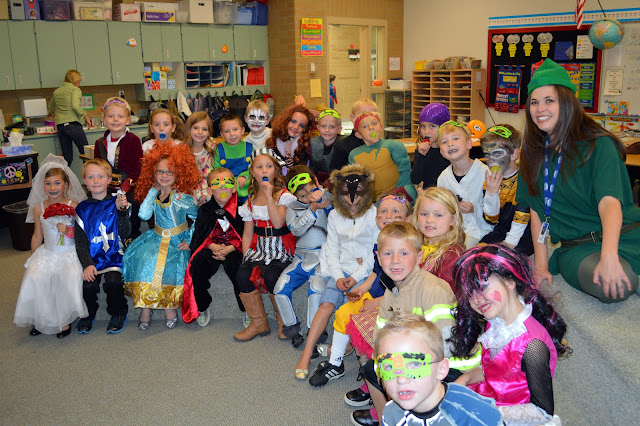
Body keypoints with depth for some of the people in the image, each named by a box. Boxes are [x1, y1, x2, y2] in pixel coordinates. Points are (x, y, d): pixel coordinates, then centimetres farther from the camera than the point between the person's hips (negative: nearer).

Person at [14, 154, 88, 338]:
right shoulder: (38, 208, 5)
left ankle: (64, 319, -10)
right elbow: (37, 236, 15)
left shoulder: (73, 205, -5)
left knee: (70, 276, -29)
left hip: (69, 252, -3)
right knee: (34, 277, -22)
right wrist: (33, 258, 15)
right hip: (46, 253, 3)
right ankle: (40, 319, -2)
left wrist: (68, 231, -20)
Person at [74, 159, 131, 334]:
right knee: (87, 285, -21)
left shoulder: (117, 203, 2)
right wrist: (87, 264, -10)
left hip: (114, 255, -1)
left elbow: (125, 234, -8)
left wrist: (122, 211, -22)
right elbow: (80, 241, 4)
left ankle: (118, 313, 3)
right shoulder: (82, 209, 7)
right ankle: (88, 314, 11)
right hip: (91, 257, 2)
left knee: (113, 281, -26)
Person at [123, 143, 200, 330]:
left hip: (178, 241, -4)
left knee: (171, 266, -27)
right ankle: (145, 307, -11)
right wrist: (153, 190, -8)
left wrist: (189, 241, -7)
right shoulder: (153, 194, 2)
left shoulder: (183, 198, -11)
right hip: (157, 238, 4)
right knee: (144, 261, -21)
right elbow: (143, 215, -14)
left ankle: (170, 306, -7)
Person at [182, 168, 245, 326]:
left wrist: (229, 249, -19)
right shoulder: (205, 209, 7)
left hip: (233, 249, -3)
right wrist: (213, 246, -15)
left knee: (233, 263, -33)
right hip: (211, 247, 3)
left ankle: (246, 308, -13)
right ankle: (202, 308, -4)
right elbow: (200, 234, 5)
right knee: (198, 262, -26)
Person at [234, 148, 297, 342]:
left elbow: (278, 223, -18)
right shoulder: (251, 200, 13)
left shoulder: (283, 195, -1)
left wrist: (269, 196, -19)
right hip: (259, 247, 4)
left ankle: (283, 321, -5)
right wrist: (245, 257, 1)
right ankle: (259, 323, -6)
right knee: (242, 274, -24)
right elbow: (248, 233, 13)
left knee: (270, 275, -32)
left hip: (281, 249, -4)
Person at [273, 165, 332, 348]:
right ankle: (291, 327, 5)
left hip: (324, 256, -3)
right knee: (280, 287, -14)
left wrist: (323, 194, -22)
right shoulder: (293, 207, 8)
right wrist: (312, 209, -19)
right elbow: (296, 229, -8)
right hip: (302, 256, 4)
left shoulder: (327, 201, 4)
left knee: (316, 287, -29)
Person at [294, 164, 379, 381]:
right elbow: (332, 249, 9)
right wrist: (338, 276, -7)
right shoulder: (334, 216, 11)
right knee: (326, 304, -20)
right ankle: (306, 356, -21)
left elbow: (377, 251, -6)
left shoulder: (374, 214, -2)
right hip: (342, 270, 3)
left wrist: (357, 276, -13)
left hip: (366, 272, -3)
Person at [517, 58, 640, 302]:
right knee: (608, 288, -31)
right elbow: (536, 210, 5)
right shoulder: (533, 154, 8)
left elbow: (609, 201, -18)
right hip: (577, 246, 0)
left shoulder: (599, 145, -4)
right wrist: (541, 263, -4)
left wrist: (609, 256, -33)